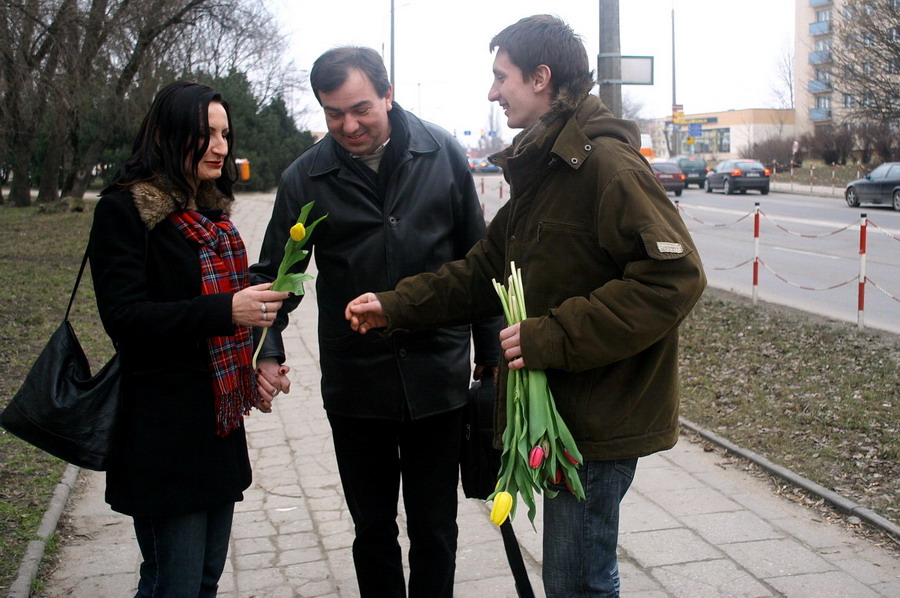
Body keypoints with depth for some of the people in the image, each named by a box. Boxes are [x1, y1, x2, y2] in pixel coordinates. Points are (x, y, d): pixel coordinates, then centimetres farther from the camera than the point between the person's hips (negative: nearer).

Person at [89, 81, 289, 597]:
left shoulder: (210, 210, 14)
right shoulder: (125, 209, -11)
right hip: (165, 430, -8)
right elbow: (124, 318, -18)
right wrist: (227, 311, -28)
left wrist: (251, 371, 10)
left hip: (220, 420, 8)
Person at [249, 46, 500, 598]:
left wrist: (490, 352, 5)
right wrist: (268, 350, -18)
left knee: (435, 530, 12)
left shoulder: (443, 154, -2)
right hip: (355, 382, 1)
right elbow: (274, 275, 0)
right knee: (373, 530, 15)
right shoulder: (305, 179, -3)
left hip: (439, 377, 0)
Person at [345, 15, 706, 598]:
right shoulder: (541, 171, 14)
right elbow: (486, 268, 18)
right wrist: (397, 305, 8)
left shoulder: (606, 162, -18)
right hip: (563, 410, 9)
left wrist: (553, 336, -25)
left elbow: (675, 276, -26)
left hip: (601, 418, -9)